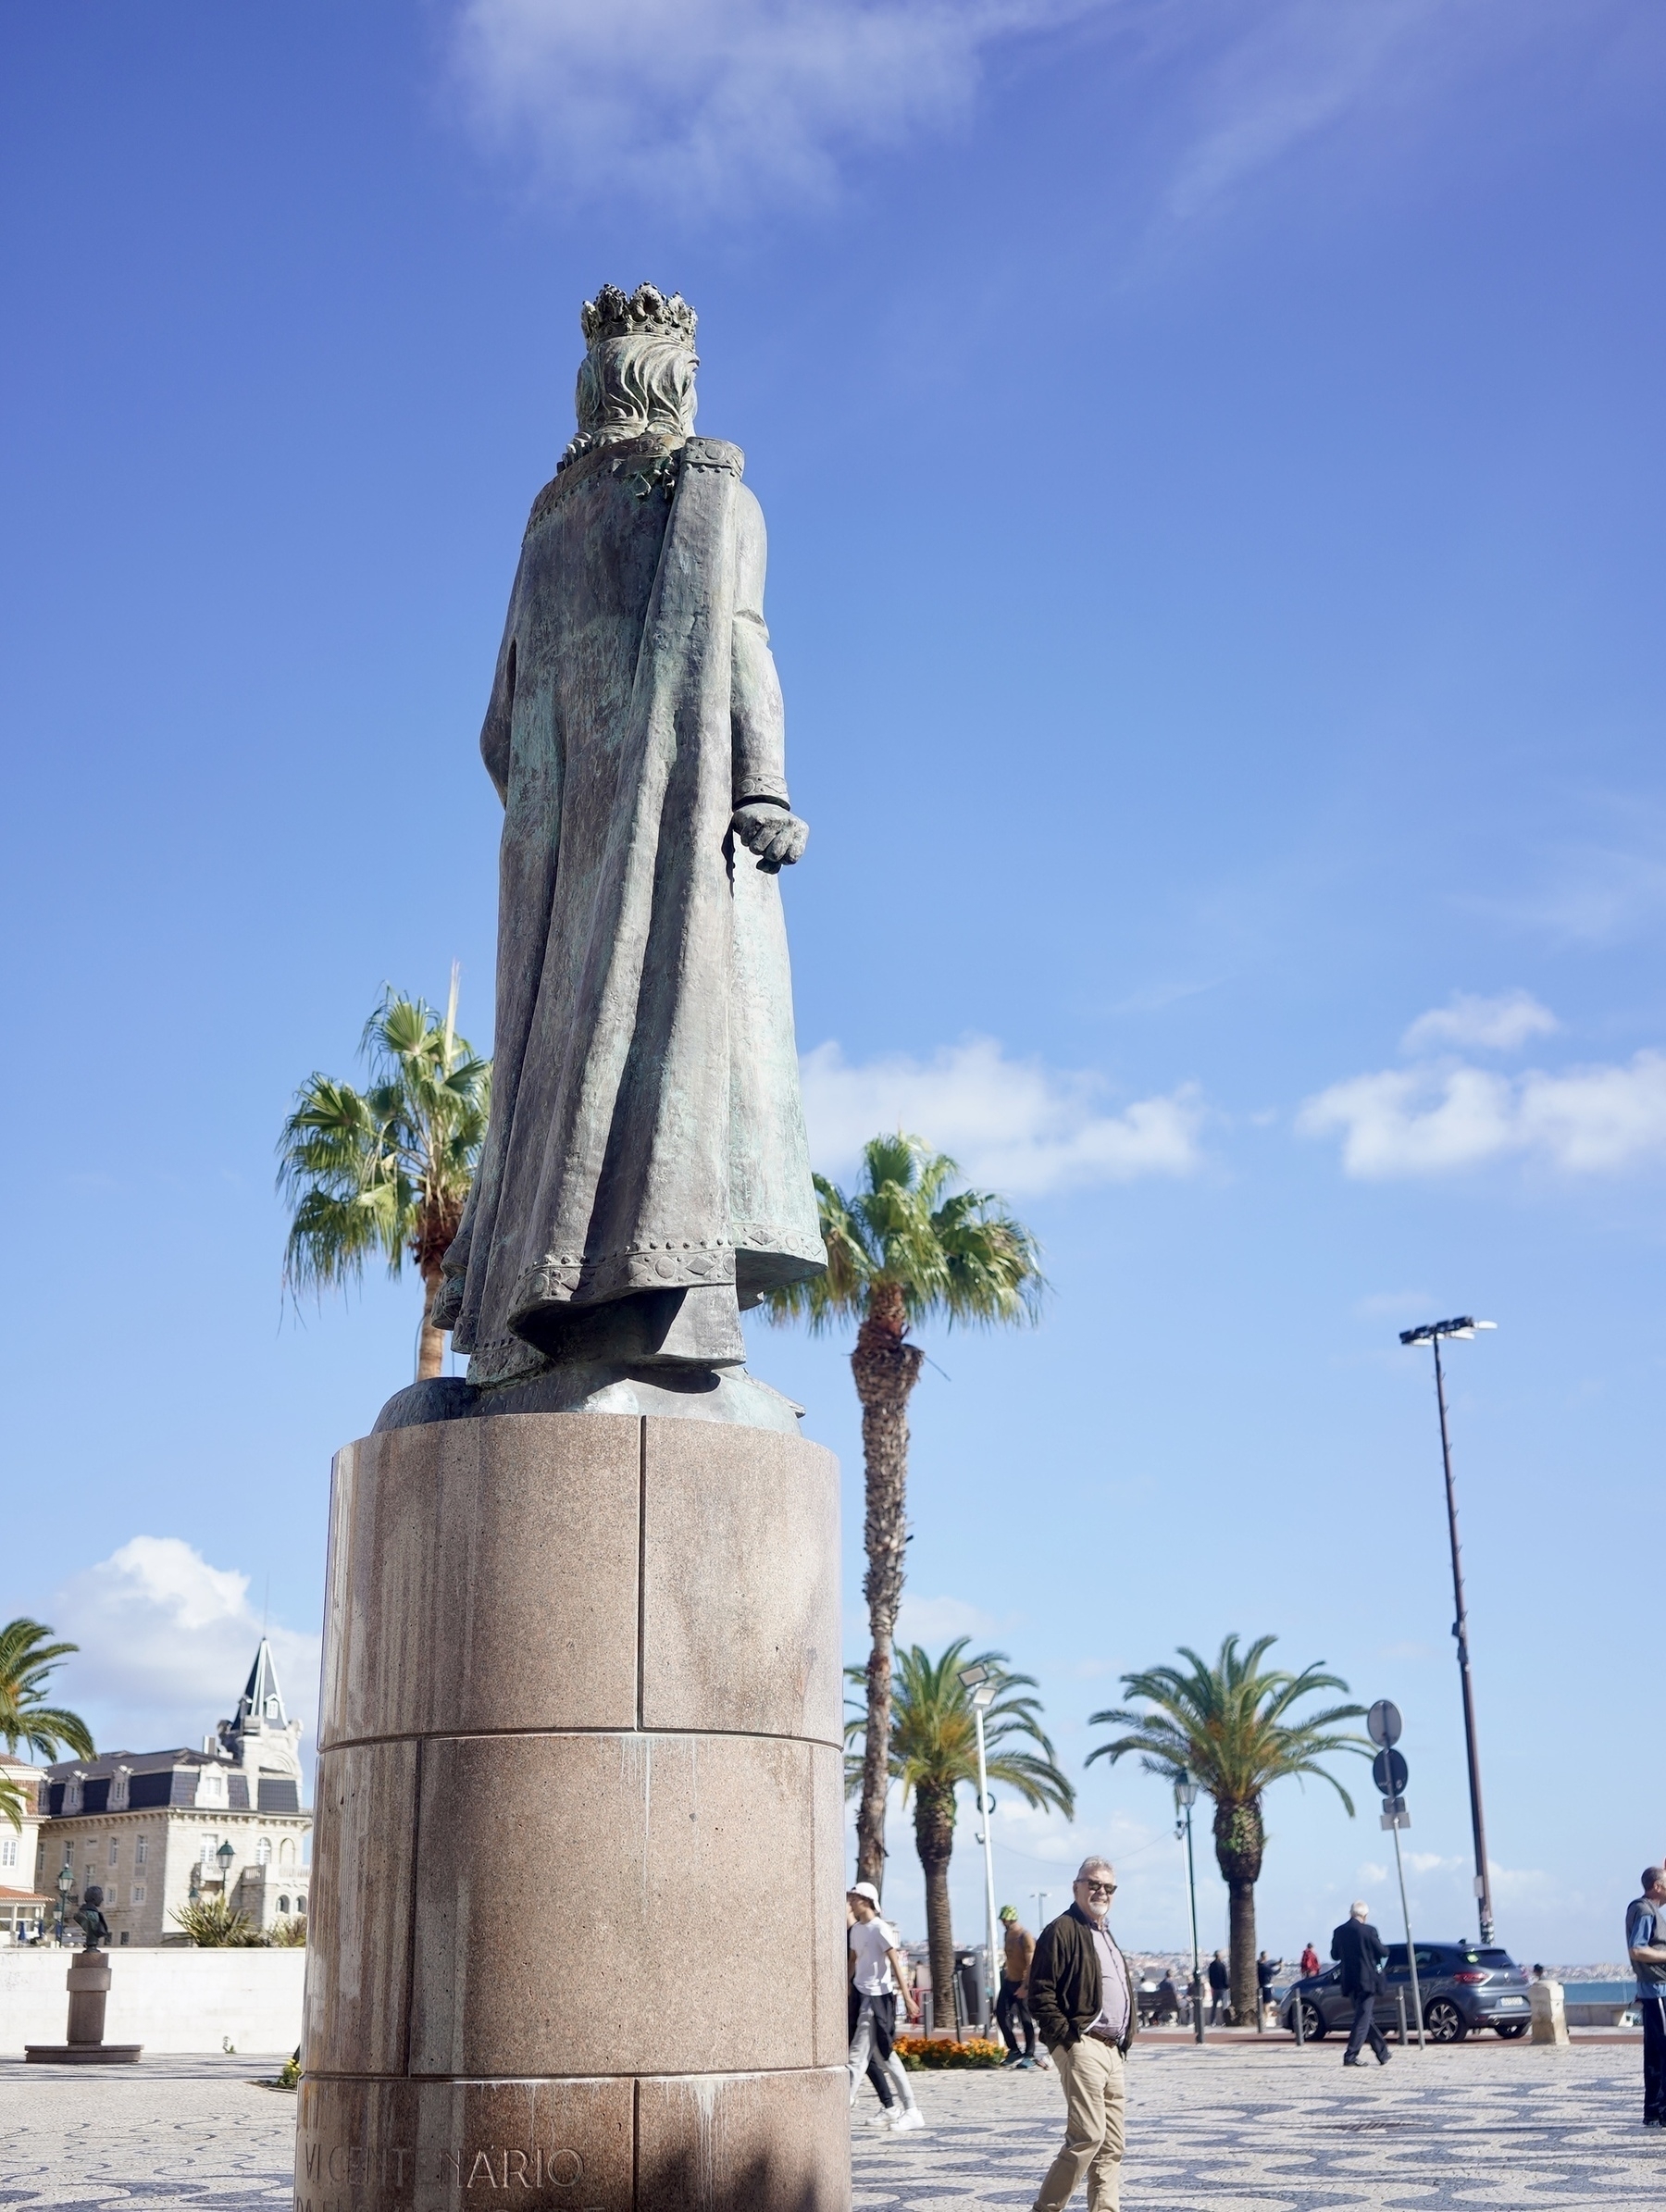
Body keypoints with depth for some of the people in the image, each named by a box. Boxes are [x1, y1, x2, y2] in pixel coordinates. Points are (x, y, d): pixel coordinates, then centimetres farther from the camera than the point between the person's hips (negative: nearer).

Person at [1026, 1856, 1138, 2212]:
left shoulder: (1105, 1936, 23)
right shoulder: (1061, 1931, -6)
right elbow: (1040, 1993, -13)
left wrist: (1125, 2041, 17)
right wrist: (1067, 2037, -17)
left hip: (1113, 2050, 9)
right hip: (1082, 2046, -9)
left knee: (1111, 2143, 6)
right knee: (1088, 2135, -15)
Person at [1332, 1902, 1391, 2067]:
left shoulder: (1339, 1932, 3)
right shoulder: (1368, 1930, -12)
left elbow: (1334, 1954, 11)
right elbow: (1381, 1951, -7)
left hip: (1350, 1982, 6)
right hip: (1367, 1980, -6)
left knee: (1368, 2017, 17)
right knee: (1363, 2019, -3)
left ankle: (1383, 2054, 25)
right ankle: (1350, 2056, -11)